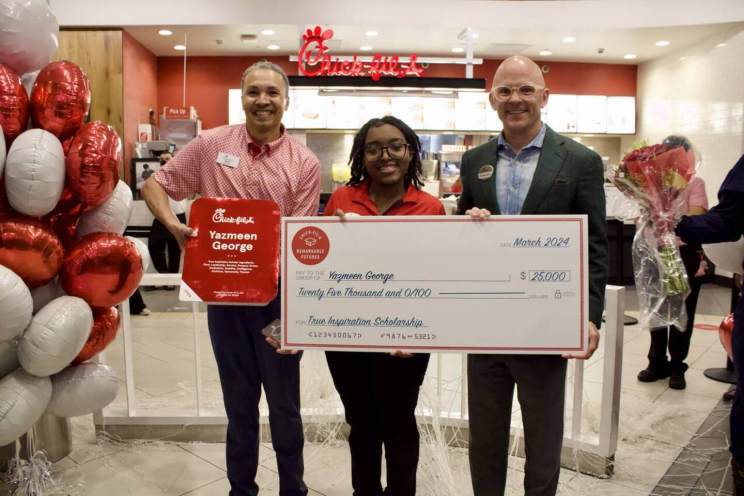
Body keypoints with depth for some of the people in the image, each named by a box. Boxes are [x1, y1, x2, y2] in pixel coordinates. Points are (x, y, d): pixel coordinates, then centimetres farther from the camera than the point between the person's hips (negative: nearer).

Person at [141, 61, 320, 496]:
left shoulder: (305, 162, -5)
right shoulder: (211, 145, 0)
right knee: (239, 402, 17)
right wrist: (173, 224, -10)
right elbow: (155, 185, 9)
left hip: (278, 294, -1)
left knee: (284, 403, 11)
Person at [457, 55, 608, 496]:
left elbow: (595, 247, -4)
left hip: (546, 325, -3)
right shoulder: (475, 160, 6)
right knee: (484, 439, 17)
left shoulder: (581, 161, -4)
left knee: (543, 440, 15)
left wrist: (590, 317, -12)